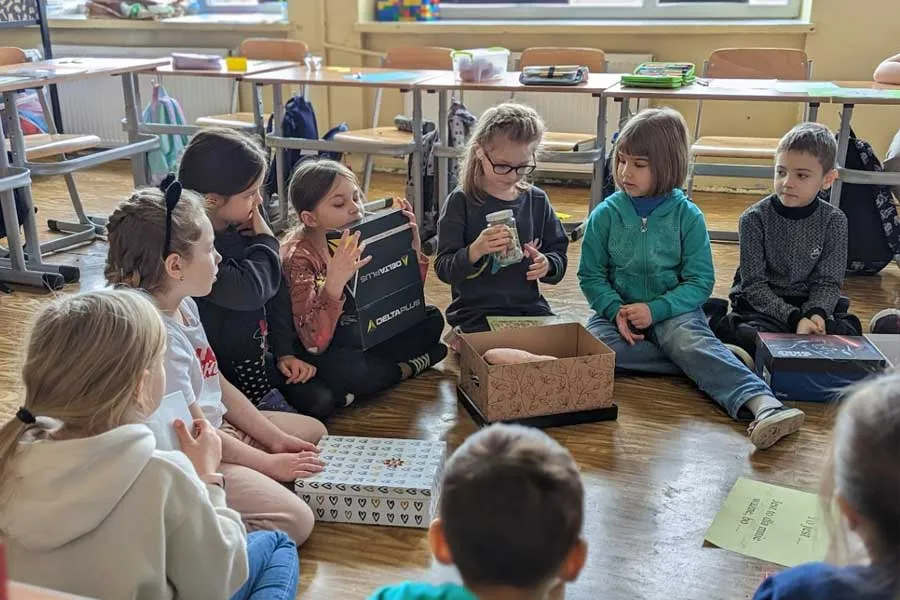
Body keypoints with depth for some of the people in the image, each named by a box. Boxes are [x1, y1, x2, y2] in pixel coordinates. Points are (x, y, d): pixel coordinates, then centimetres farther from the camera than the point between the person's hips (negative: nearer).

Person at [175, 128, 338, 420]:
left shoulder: (244, 225, -2)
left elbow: (276, 289, 6)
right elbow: (248, 291, -33)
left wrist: (285, 352, 1)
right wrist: (266, 239, -16)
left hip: (258, 354, 7)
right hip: (217, 369, -6)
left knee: (321, 401, -5)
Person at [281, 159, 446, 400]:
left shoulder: (356, 239, -6)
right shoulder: (299, 257, -23)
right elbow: (314, 342, -33)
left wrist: (413, 246, -15)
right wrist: (333, 284, -47)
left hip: (362, 332, 6)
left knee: (431, 319, 1)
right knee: (345, 369, -38)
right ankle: (407, 367, -9)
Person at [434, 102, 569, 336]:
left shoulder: (537, 200, 6)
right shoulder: (461, 201, -5)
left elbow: (559, 254, 12)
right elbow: (443, 269, -8)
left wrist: (547, 264, -11)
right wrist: (475, 251, -27)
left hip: (530, 307, 5)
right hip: (475, 313, -4)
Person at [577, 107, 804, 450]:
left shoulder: (687, 216, -3)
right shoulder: (606, 214, 2)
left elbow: (700, 282, -4)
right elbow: (590, 275, 3)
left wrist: (655, 309, -19)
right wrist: (615, 310, -16)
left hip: (673, 310, -2)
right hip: (618, 310, 2)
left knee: (694, 342, -33)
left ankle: (763, 404, -55)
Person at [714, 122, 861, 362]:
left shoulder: (833, 220, -1)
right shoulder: (755, 218, -8)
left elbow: (828, 282, 1)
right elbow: (754, 284, -11)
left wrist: (816, 314, -22)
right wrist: (794, 319, -23)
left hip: (811, 304, 4)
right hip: (761, 304, -3)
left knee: (846, 333, -26)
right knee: (749, 337, -36)